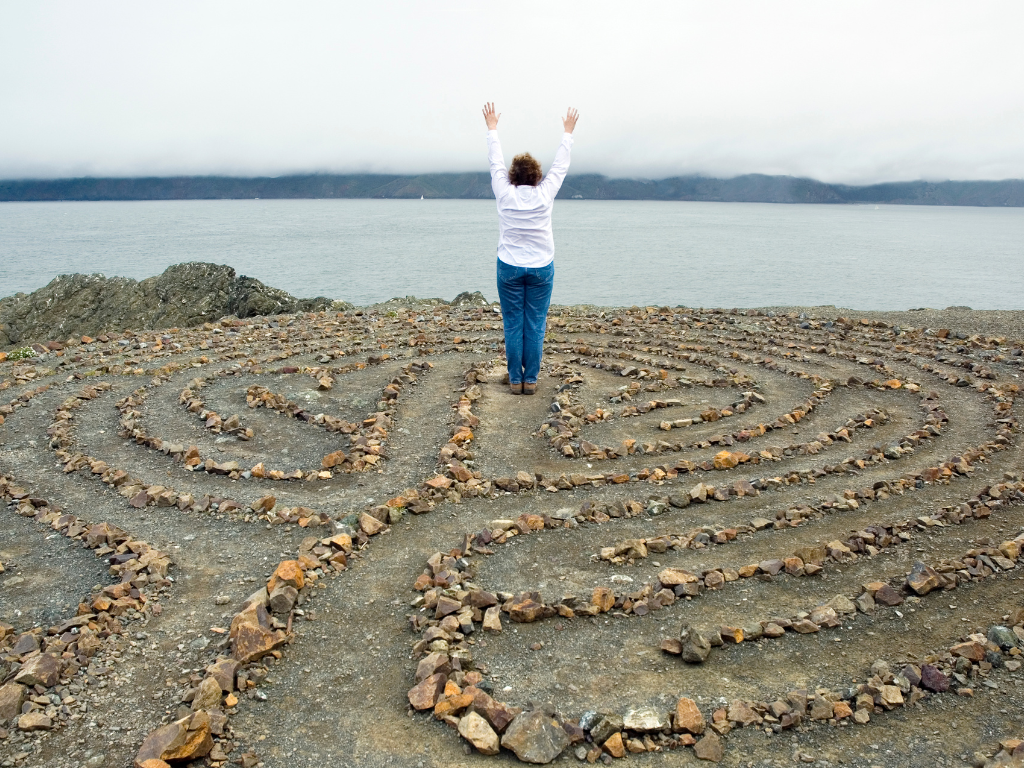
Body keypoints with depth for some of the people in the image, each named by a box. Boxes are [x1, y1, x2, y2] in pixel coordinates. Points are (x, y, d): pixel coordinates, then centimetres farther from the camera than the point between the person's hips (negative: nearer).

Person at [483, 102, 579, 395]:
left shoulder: (505, 194, -5)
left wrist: (492, 128, 23)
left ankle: (515, 380, 8)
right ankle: (531, 379, 8)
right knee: (535, 326, 4)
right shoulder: (545, 194, -5)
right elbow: (560, 166, 9)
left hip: (510, 268, 0)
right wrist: (568, 132, 22)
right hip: (541, 267, 0)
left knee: (513, 326, 4)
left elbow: (495, 163, 9)